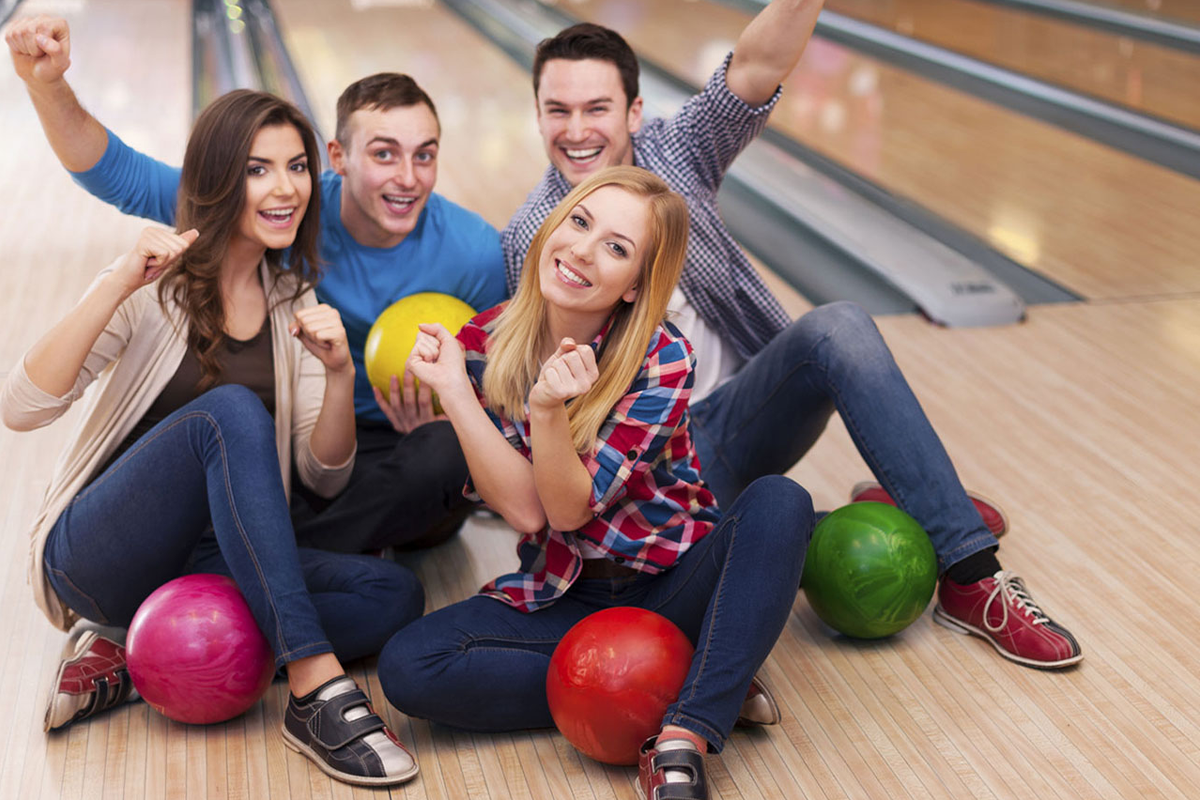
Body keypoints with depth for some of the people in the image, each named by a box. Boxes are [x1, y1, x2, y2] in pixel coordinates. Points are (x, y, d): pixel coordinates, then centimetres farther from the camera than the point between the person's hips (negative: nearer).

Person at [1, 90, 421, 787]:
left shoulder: (292, 302, 7)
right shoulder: (155, 286, -5)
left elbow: (323, 479, 3)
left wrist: (339, 375, -15)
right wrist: (121, 285, -25)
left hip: (212, 562, 5)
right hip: (97, 556, -5)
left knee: (394, 596, -18)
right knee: (229, 410, -32)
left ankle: (141, 663, -17)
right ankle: (318, 688, -35)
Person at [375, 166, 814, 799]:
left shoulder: (662, 362, -17)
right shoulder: (485, 343, -8)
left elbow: (569, 509, -20)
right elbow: (525, 510, -15)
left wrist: (548, 409, -37)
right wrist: (452, 390, -25)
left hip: (673, 584, -2)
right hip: (562, 598, 3)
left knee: (777, 501, -30)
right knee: (406, 666, -22)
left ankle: (681, 745, -37)